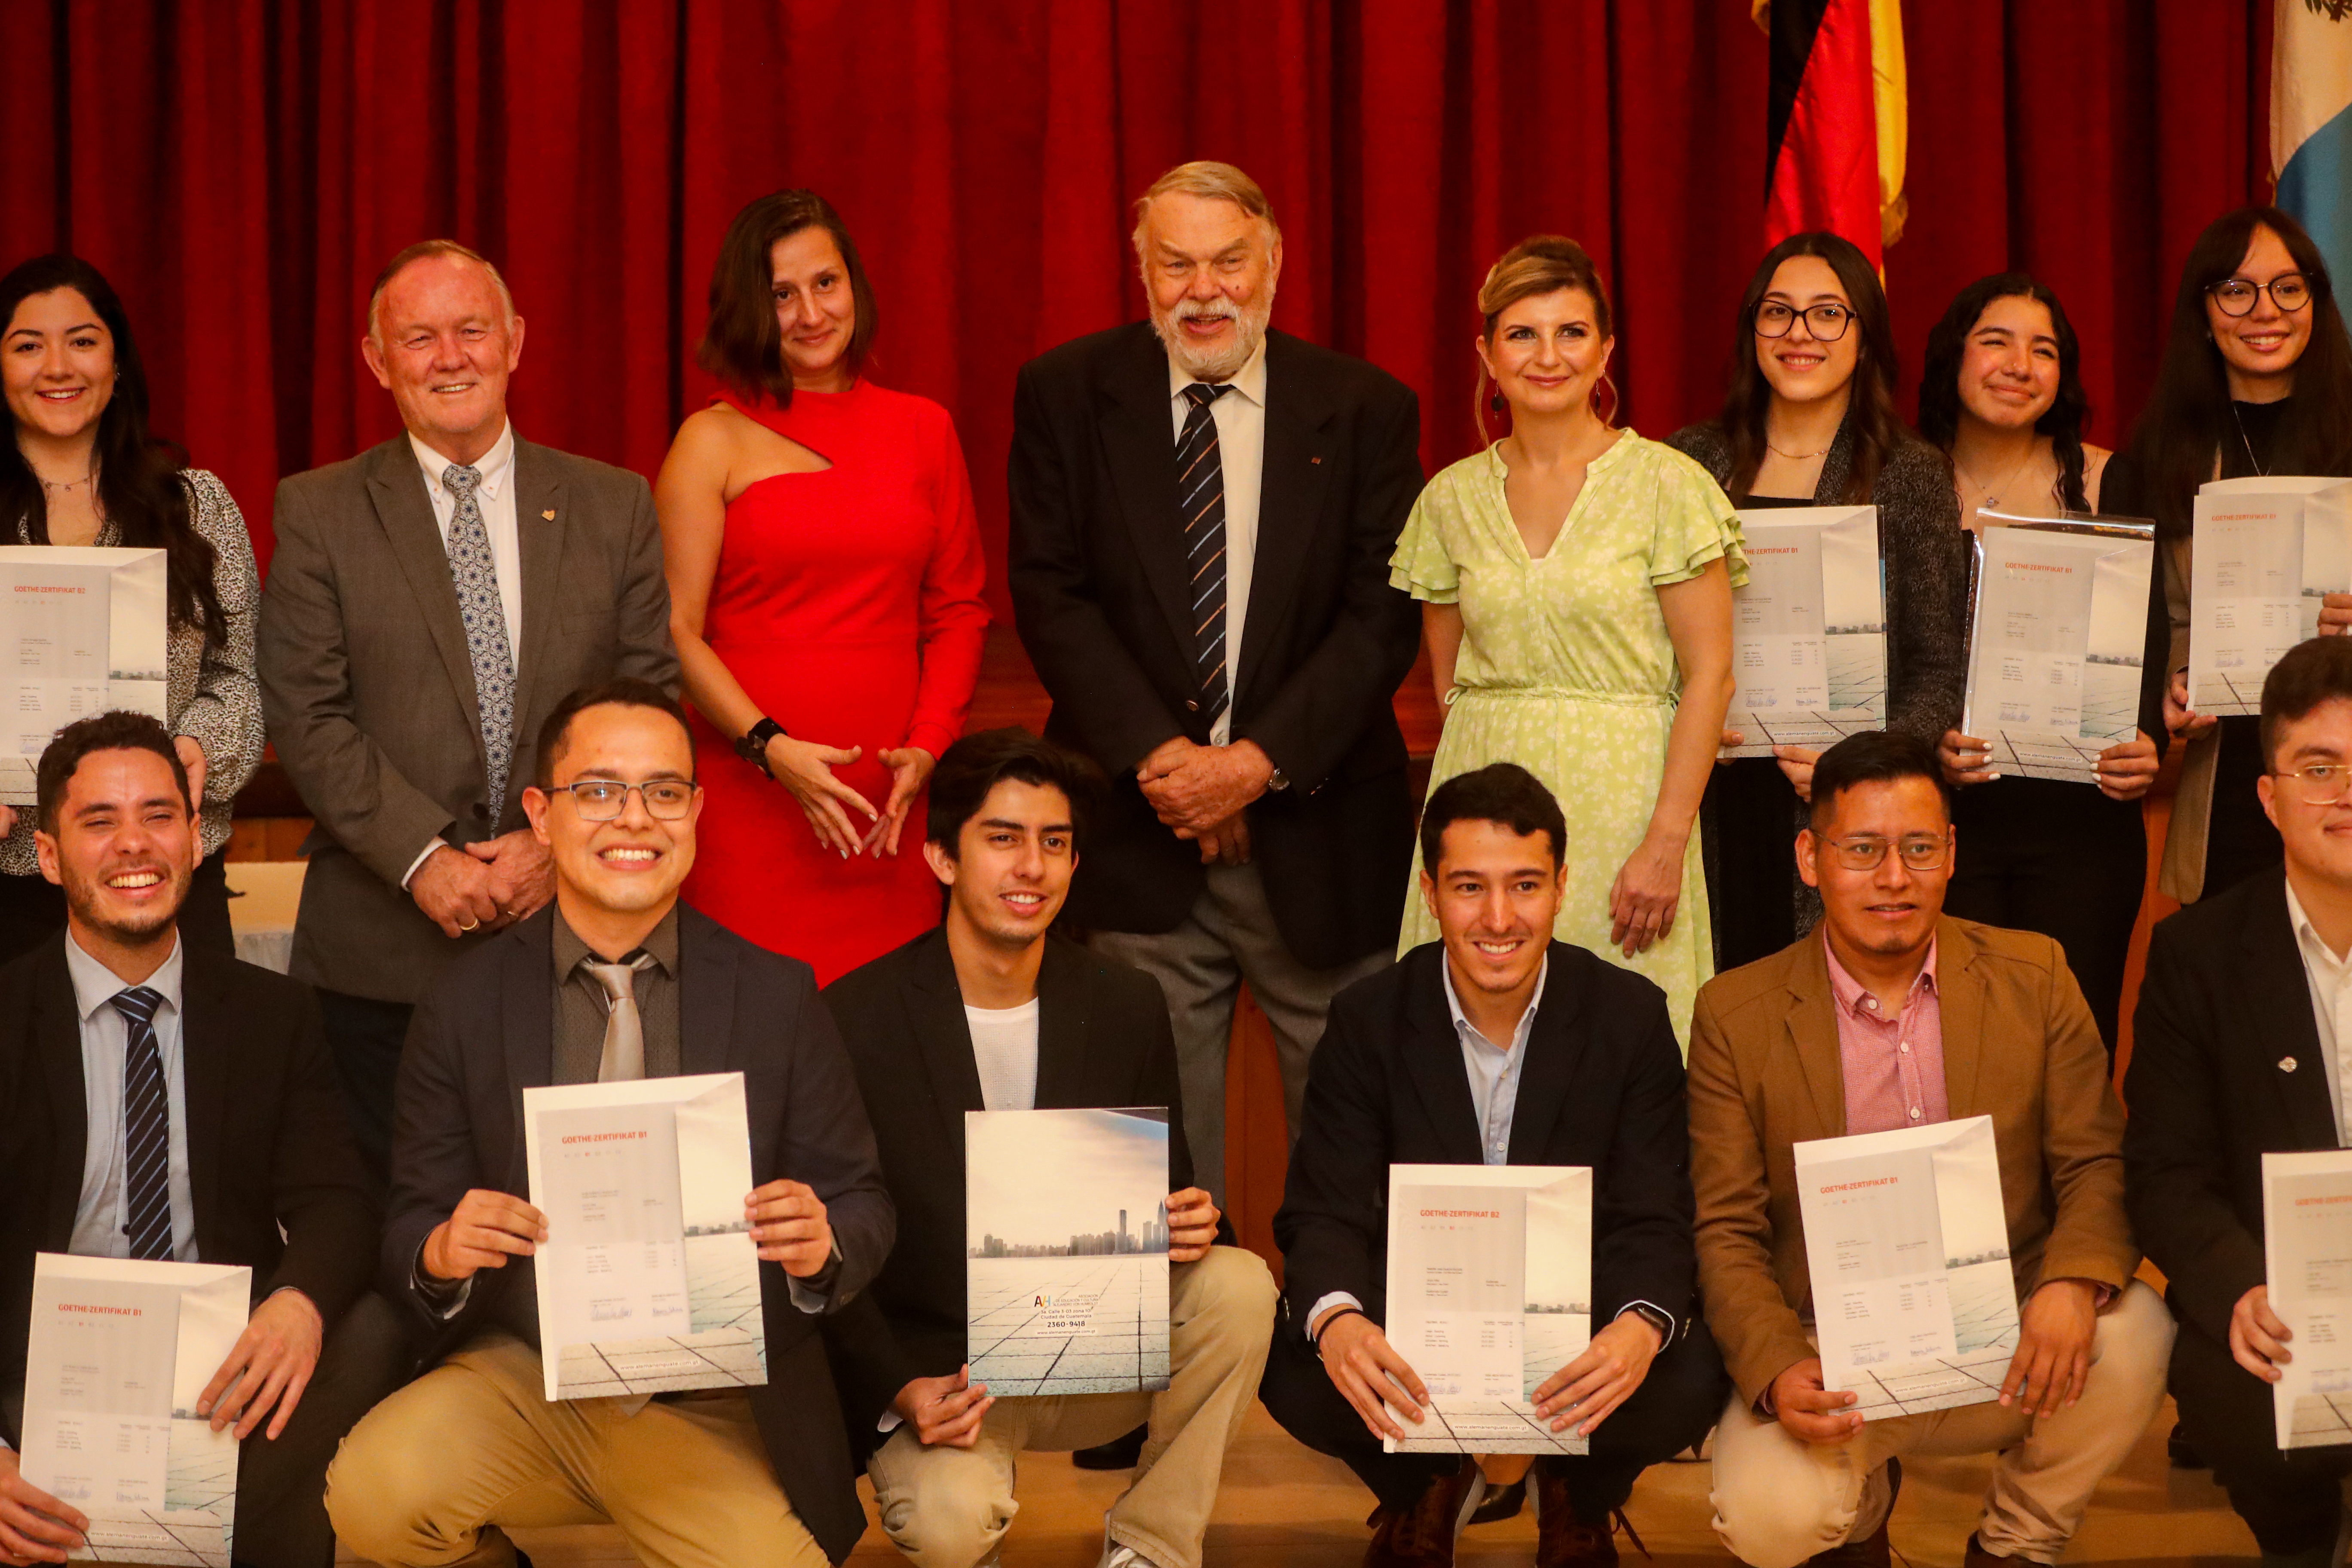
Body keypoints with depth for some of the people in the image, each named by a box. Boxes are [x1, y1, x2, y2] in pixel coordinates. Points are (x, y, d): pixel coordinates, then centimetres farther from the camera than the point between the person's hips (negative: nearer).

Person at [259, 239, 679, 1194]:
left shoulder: (614, 508, 9)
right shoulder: (320, 515, 4)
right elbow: (307, 717, -3)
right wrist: (424, 858, -14)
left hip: (572, 930, 1)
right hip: (383, 952, -1)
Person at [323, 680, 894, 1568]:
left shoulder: (778, 996, 1)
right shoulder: (464, 1004, 2)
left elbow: (862, 1205, 4)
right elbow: (410, 1223, 3)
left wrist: (823, 1245, -20)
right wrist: (442, 1252, -21)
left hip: (716, 1417, 0)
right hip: (519, 1383, 1)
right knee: (371, 1493, -27)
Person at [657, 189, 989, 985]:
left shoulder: (922, 429, 12)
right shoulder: (714, 441, 2)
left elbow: (957, 610, 14)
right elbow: (675, 630, -2)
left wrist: (928, 746, 0)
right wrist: (771, 747, -14)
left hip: (892, 801, 3)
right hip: (748, 793, -3)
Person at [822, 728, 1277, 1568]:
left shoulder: (1127, 1008, 2)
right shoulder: (857, 1017, -10)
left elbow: (1166, 1200, 8)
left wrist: (1189, 1227, -17)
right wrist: (898, 1392, -22)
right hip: (935, 1368, -4)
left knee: (1237, 1285, -23)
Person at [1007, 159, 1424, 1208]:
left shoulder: (1365, 409, 3)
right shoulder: (1065, 396, 4)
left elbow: (1383, 616, -2)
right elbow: (1049, 594, -2)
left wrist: (1262, 760, -13)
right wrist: (1157, 754, -13)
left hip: (1318, 838, 0)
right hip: (1137, 844, 0)